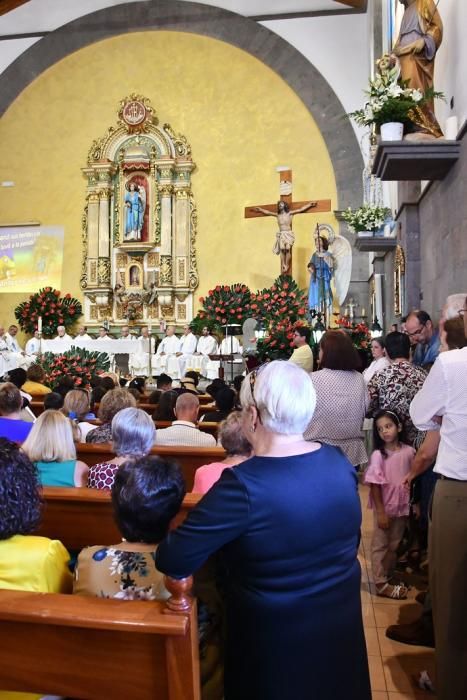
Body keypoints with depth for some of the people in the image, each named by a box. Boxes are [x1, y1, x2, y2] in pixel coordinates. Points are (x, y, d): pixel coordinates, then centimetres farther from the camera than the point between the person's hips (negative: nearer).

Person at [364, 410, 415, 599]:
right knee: (380, 544, 8)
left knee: (395, 544, 18)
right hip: (385, 507, -4)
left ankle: (388, 576, 34)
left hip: (402, 507, 4)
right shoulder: (378, 455, -15)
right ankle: (381, 584, 17)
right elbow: (375, 485, -14)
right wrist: (380, 511, -15)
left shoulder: (409, 451, -5)